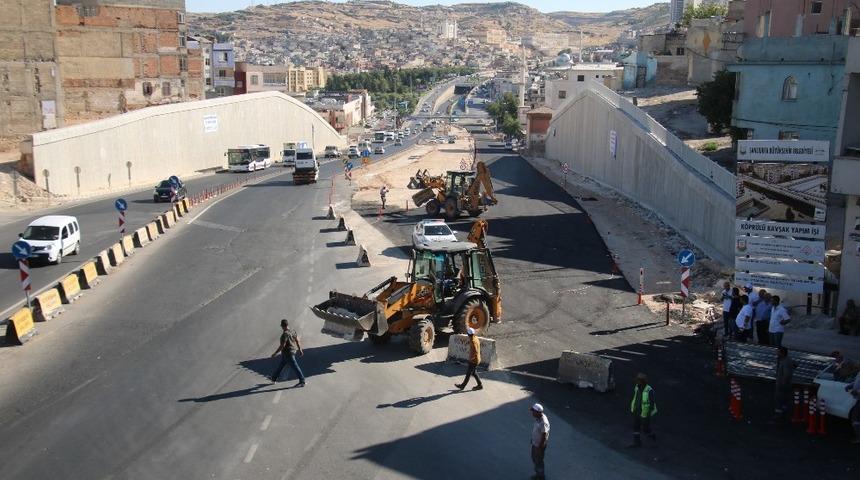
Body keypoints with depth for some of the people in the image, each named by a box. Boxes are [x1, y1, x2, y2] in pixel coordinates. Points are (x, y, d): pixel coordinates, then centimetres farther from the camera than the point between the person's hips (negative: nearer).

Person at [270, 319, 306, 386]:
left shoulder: (285, 334, -23)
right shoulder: (293, 331, 2)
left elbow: (282, 346, -24)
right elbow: (297, 341, 7)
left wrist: (275, 353, -15)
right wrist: (300, 350, 16)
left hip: (287, 353, -9)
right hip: (293, 351, 9)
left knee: (295, 367, -3)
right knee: (281, 365, 21)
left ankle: (302, 381, 2)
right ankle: (274, 378, 34)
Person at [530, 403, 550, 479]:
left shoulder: (543, 422, -34)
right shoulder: (538, 418, -6)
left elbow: (544, 436, -27)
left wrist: (540, 447, -19)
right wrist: (532, 439, 19)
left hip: (539, 445, -9)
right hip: (535, 443, 9)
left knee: (539, 461, 11)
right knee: (534, 458, 25)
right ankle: (538, 473, 43)